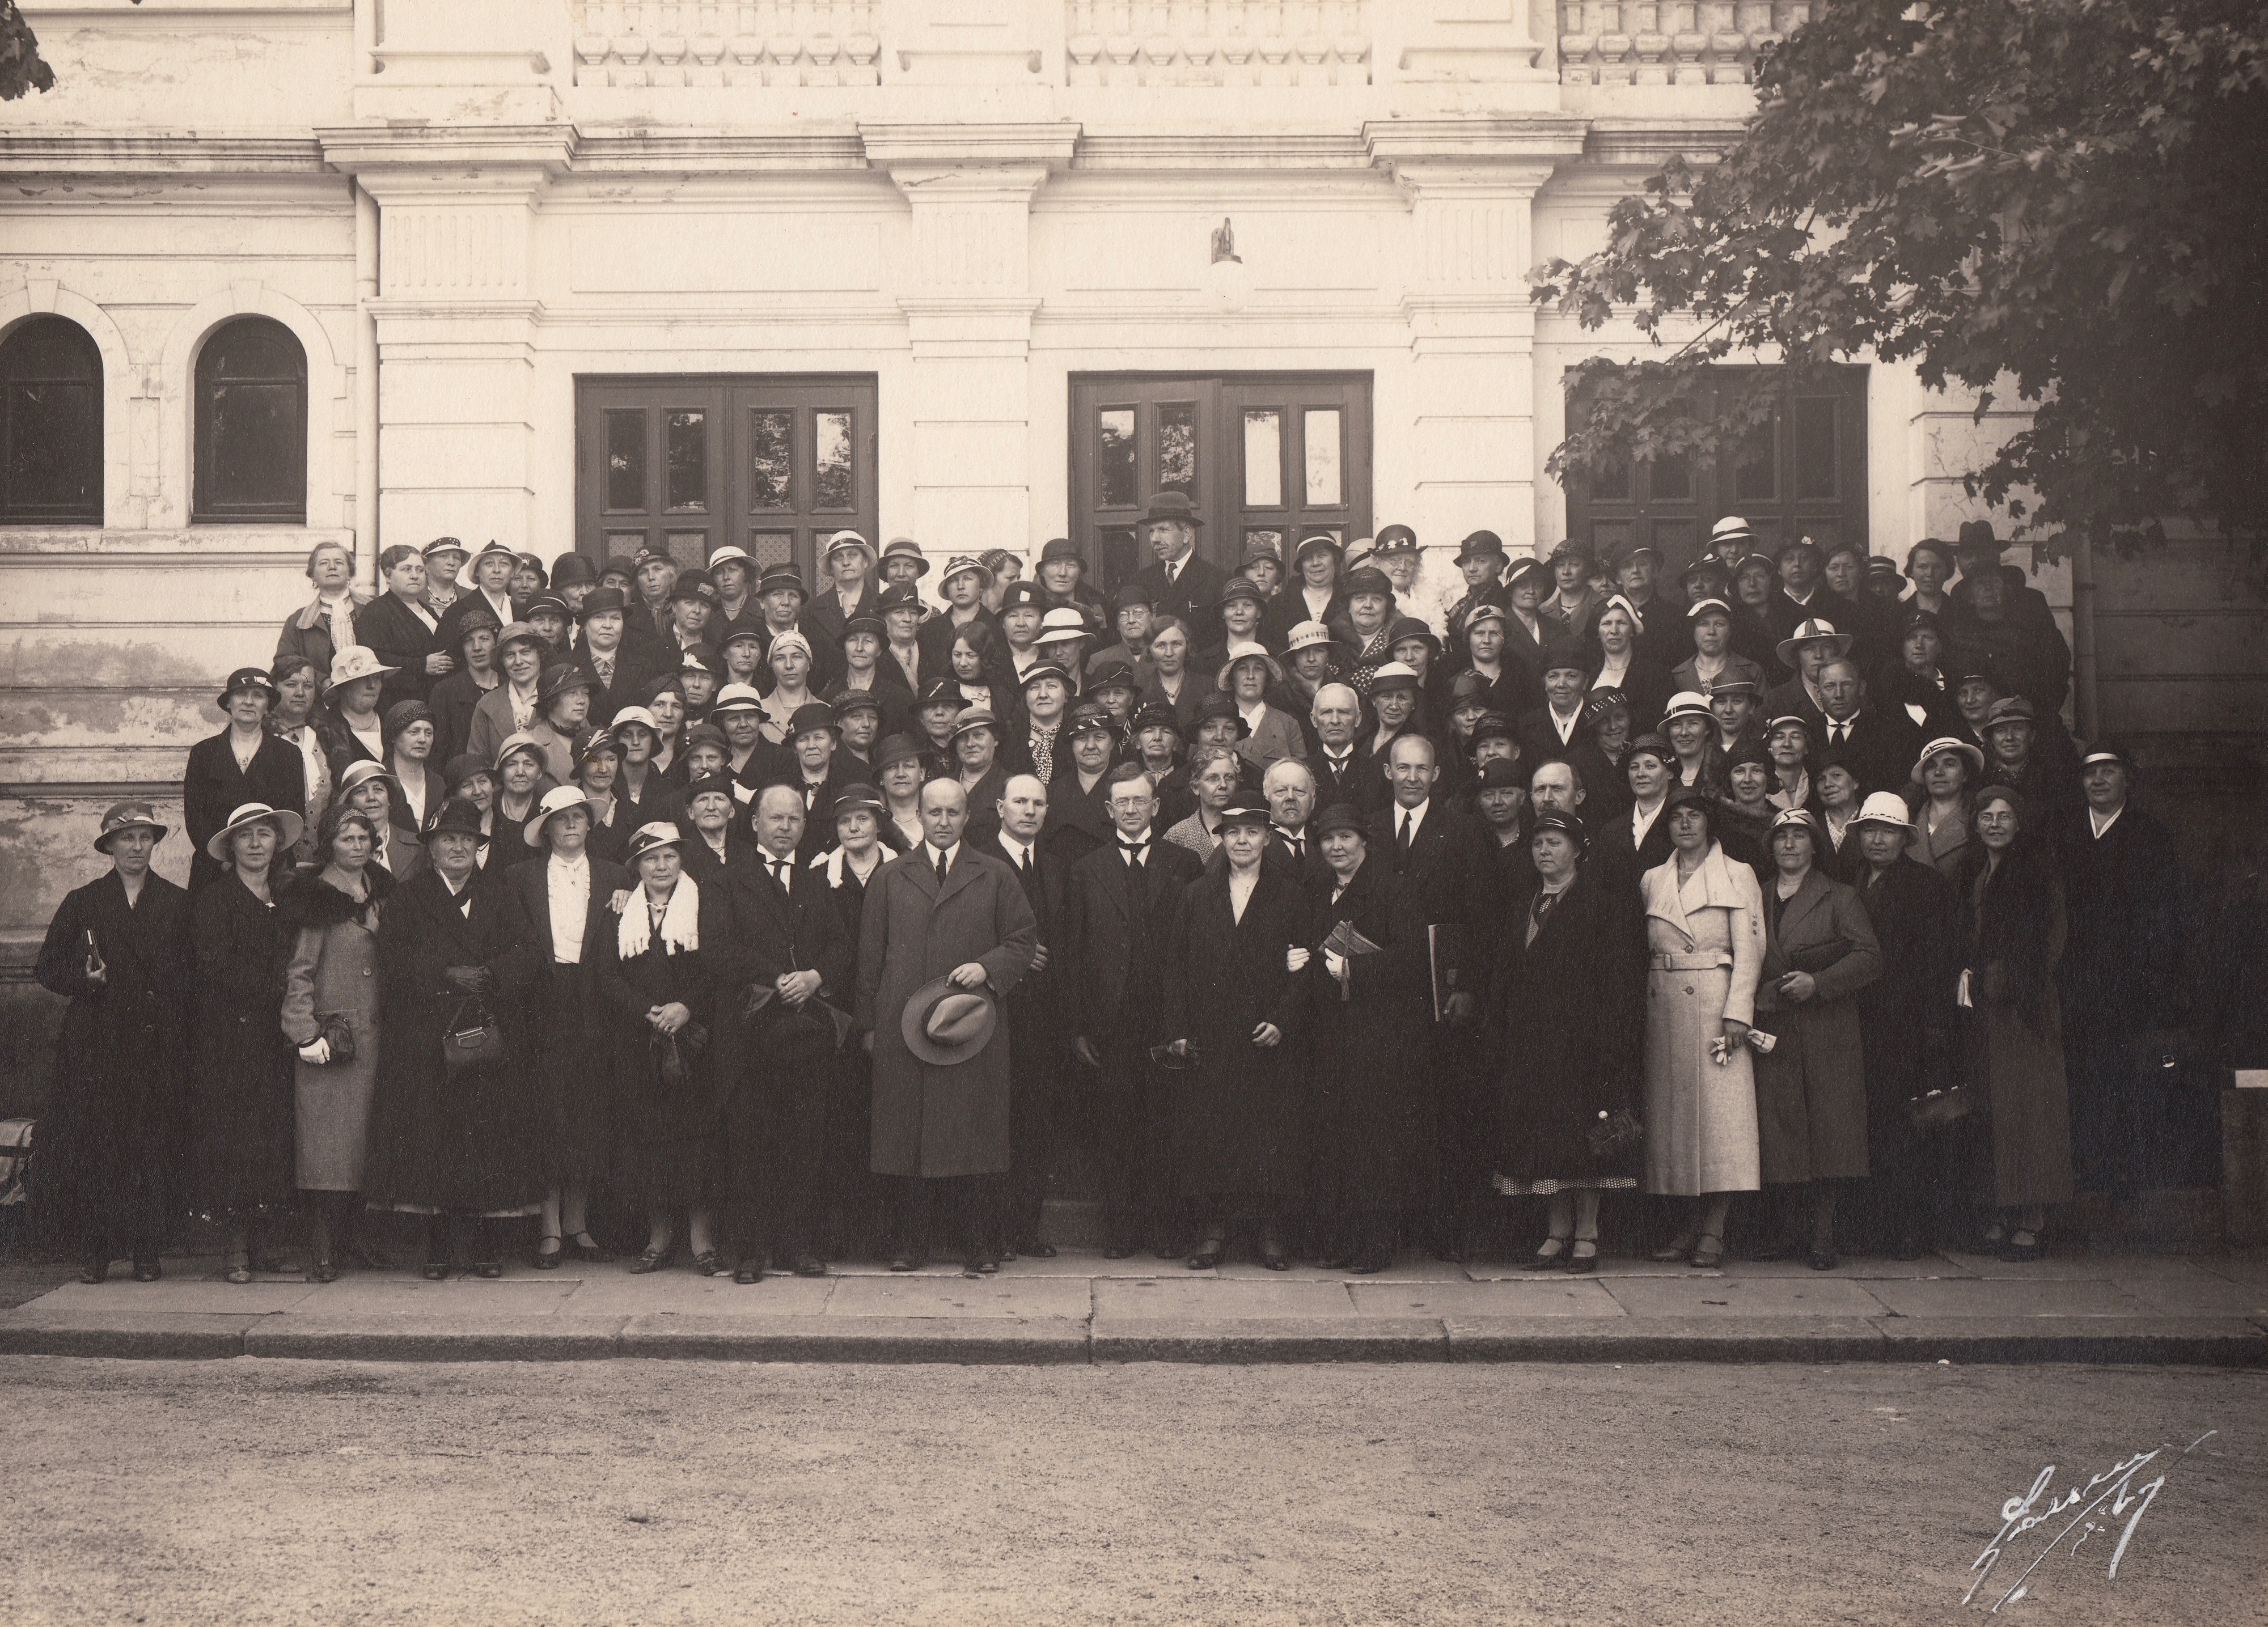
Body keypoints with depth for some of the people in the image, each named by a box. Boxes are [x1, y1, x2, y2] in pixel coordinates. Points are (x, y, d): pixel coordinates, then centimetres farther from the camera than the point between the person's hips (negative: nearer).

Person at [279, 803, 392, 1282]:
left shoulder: (382, 892, 13)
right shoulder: (316, 899, -5)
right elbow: (298, 972, -7)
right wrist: (306, 1033, -13)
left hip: (373, 1035, 6)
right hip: (331, 1038, -6)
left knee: (366, 1139, 7)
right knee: (328, 1140, -7)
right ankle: (325, 1248, -5)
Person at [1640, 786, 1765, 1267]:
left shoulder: (1738, 876, 4)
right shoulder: (1652, 881, 16)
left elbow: (1749, 950, -3)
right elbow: (1644, 951, 15)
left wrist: (1737, 1012, -13)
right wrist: (1642, 1008, 4)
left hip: (1715, 1003, -4)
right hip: (1664, 1007, 4)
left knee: (1719, 1112, -8)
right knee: (1673, 1111, 1)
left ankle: (1714, 1232, -5)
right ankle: (1691, 1227, 6)